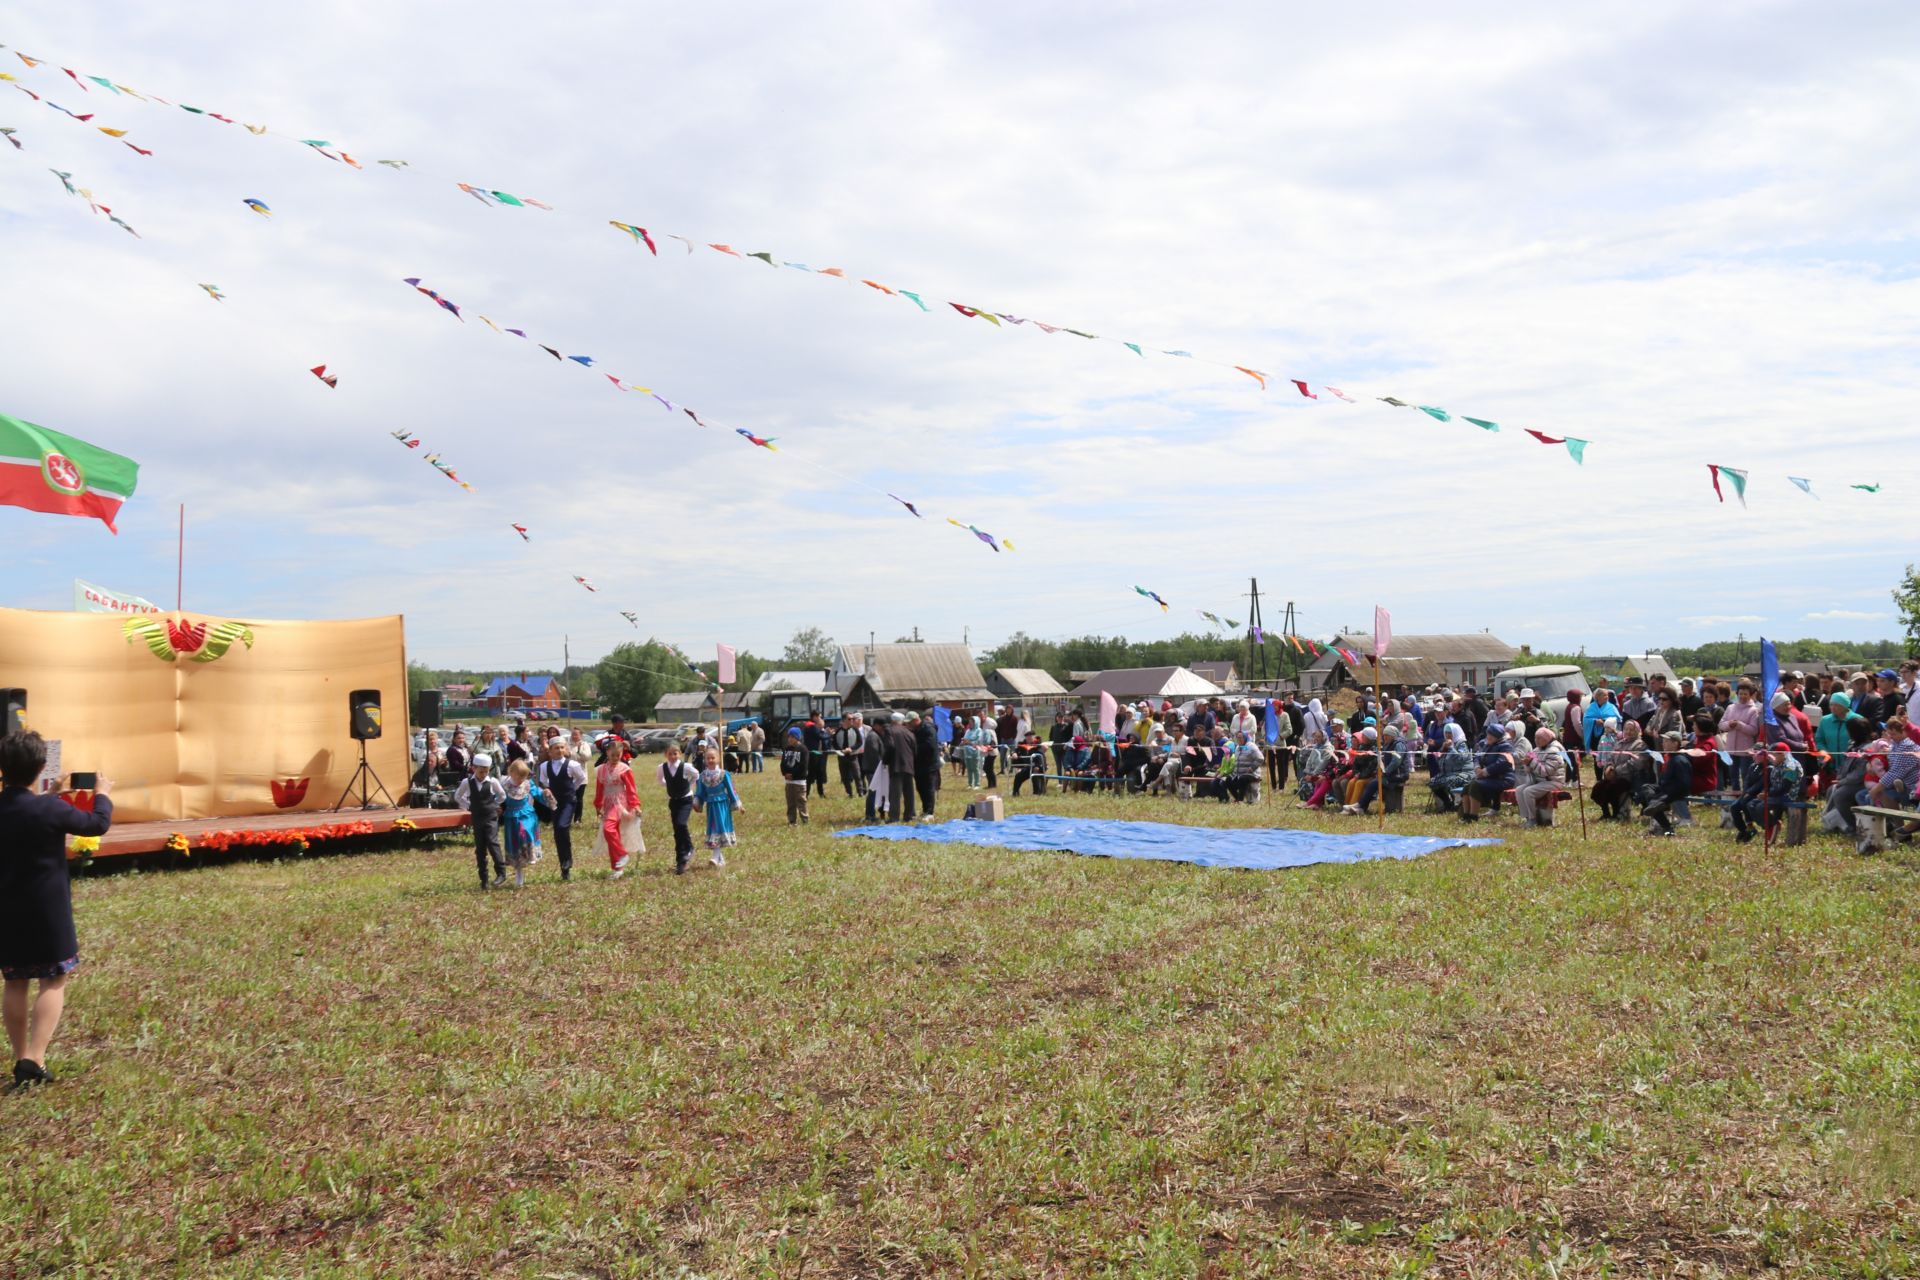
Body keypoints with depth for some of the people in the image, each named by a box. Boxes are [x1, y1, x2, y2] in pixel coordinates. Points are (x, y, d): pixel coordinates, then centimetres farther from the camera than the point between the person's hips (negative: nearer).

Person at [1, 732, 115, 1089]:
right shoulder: (50, 809, -18)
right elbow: (98, 823, -5)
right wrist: (102, 794, 14)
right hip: (47, 911, -5)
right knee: (53, 983, 2)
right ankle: (34, 1059, -10)